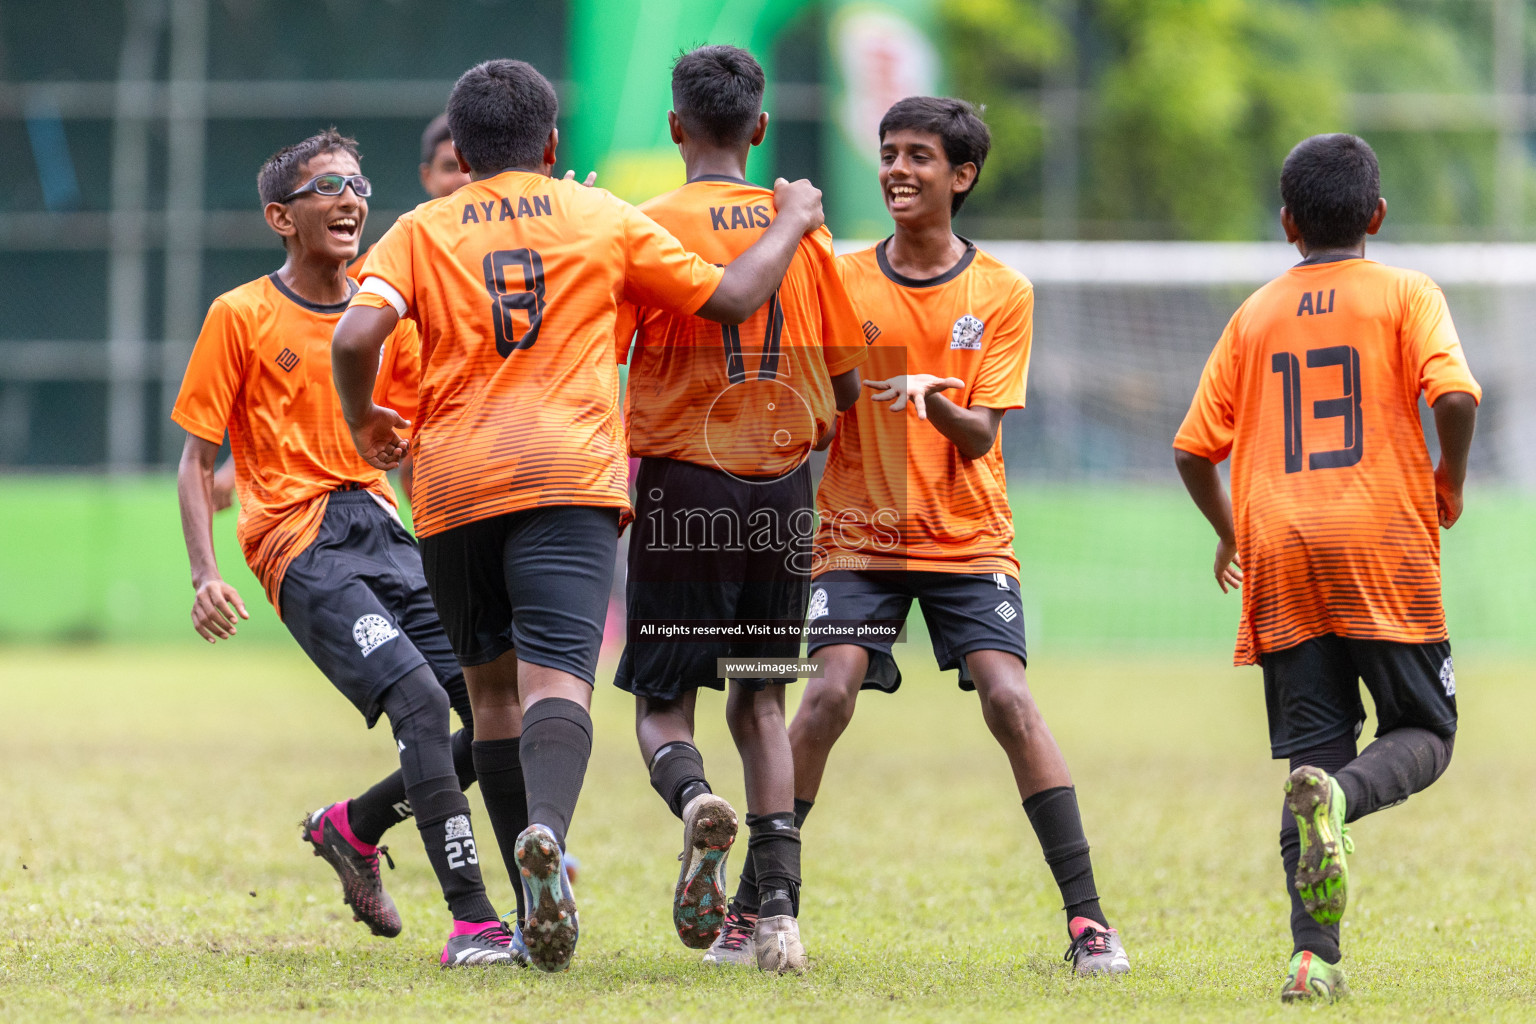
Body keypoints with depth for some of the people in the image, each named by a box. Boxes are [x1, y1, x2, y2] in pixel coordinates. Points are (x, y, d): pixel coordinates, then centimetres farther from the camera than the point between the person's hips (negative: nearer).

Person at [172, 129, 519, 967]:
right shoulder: (240, 317, 1)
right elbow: (197, 461, 2)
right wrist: (205, 575, -10)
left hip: (382, 532, 6)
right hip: (300, 544, -6)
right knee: (419, 699, -26)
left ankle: (352, 829, 18)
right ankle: (472, 922, -28)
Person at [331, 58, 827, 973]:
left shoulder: (421, 233, 11)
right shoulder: (606, 221, 11)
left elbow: (356, 338, -4)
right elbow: (730, 299, 12)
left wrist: (363, 420, 16)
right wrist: (793, 222, 28)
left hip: (454, 485, 2)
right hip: (570, 479, -2)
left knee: (494, 688, 14)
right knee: (556, 679, -14)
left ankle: (539, 903, 13)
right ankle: (547, 829, -44)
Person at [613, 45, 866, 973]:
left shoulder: (654, 225, -6)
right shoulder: (802, 226, 5)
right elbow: (846, 383, 8)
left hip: (683, 482, -3)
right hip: (783, 492, 3)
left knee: (663, 704, 6)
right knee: (762, 702, 13)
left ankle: (694, 799, -29)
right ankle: (777, 910, 0)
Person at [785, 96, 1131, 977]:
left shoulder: (1002, 293, -1)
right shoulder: (844, 280, 2)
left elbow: (980, 436, -7)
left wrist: (934, 400, -28)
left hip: (966, 535, -1)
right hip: (859, 532, 1)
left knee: (1009, 697, -16)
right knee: (830, 691, -17)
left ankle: (1086, 912, -13)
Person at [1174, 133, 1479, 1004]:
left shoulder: (1256, 314, 12)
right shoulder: (1405, 294, 3)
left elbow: (1195, 447, 10)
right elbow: (1454, 393, -14)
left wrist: (1229, 532, 28)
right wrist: (1451, 480, 4)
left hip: (1282, 557, 3)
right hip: (1385, 545, -3)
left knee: (1314, 751, 4)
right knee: (1423, 733, 8)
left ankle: (1316, 956, -10)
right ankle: (1340, 798, -27)